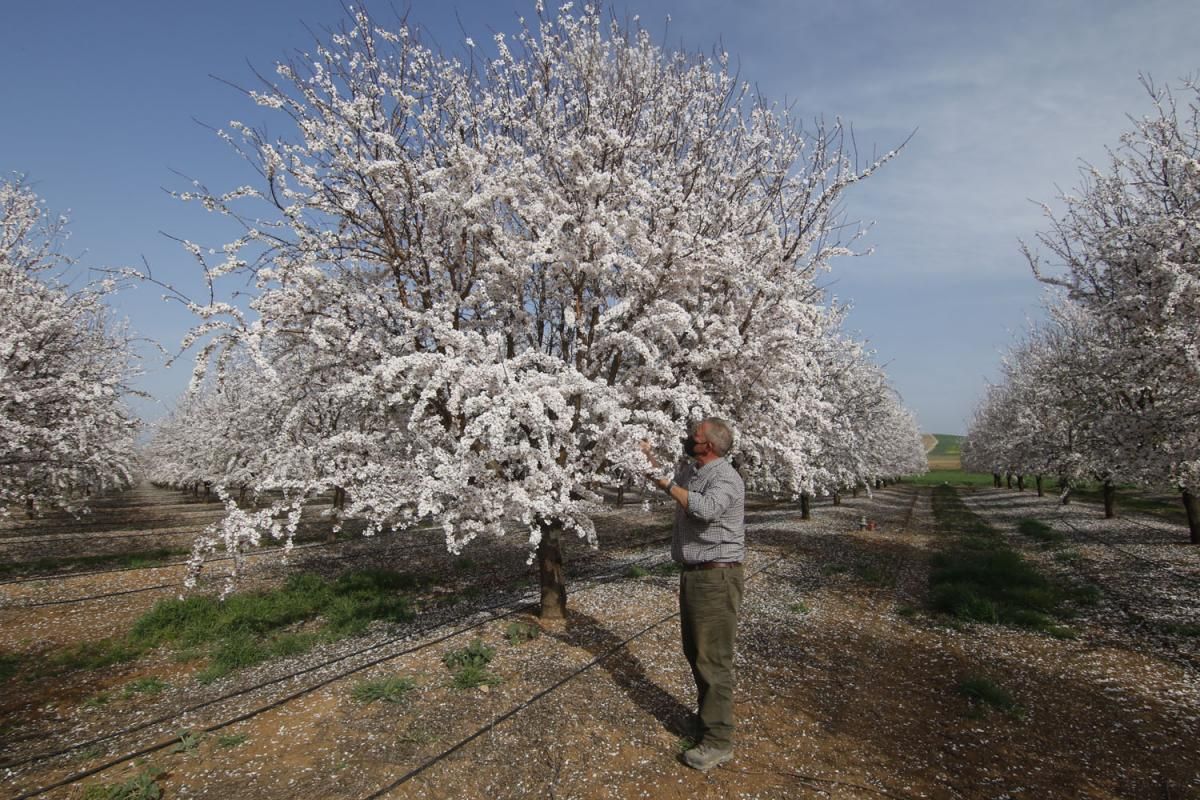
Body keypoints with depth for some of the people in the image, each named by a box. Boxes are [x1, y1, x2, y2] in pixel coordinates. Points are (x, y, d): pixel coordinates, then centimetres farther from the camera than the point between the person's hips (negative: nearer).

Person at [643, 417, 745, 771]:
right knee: (694, 650, 21)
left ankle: (718, 741, 11)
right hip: (692, 573, 10)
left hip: (716, 576, -9)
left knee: (713, 658, -2)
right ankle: (707, 715, 40)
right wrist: (649, 459, 14)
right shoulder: (689, 470, 8)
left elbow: (705, 508, -39)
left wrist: (667, 483, -25)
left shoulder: (726, 477, -19)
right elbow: (668, 479, 30)